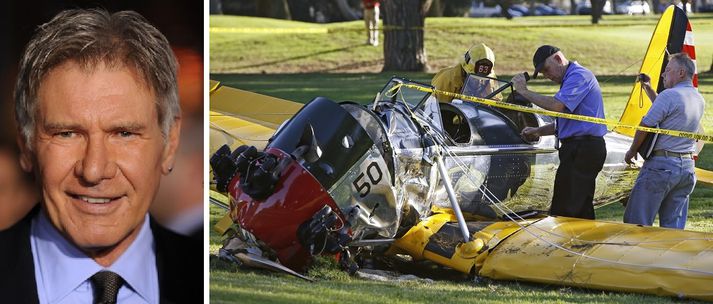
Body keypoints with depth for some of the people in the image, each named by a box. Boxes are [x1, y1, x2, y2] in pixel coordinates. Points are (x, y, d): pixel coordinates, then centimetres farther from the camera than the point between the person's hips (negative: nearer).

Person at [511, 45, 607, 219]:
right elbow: (562, 124, 27)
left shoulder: (579, 76, -10)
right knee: (583, 209, 11)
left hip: (582, 150, -11)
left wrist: (524, 92, -17)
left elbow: (557, 105, -25)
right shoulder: (570, 79, 24)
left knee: (563, 211, -12)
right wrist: (538, 132, 14)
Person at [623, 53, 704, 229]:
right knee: (674, 225, 10)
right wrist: (648, 89, 26)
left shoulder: (669, 95, -15)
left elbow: (646, 125, -12)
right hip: (687, 167, 8)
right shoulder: (699, 100, 11)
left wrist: (632, 151, 3)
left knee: (636, 221, -2)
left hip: (661, 164, -8)